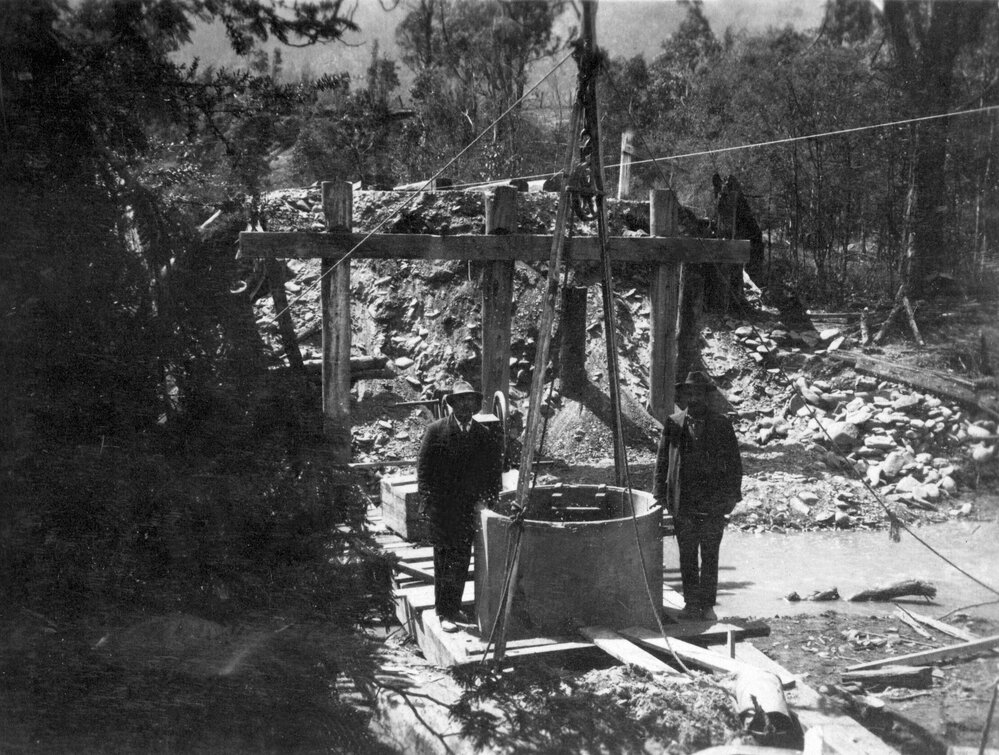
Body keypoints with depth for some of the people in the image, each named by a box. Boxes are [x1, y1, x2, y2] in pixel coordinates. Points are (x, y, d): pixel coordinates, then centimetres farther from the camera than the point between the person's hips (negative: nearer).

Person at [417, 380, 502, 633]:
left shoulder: (484, 434, 7)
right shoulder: (436, 431, -3)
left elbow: (494, 470, 12)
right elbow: (423, 469, -3)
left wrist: (488, 498, 3)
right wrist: (428, 501, -8)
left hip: (470, 508, 4)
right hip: (442, 509, -4)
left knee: (462, 560, 8)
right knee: (444, 560, -2)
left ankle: (454, 607, 20)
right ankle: (444, 613, 2)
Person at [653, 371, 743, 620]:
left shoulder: (721, 424, 2)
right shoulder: (672, 424, 6)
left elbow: (734, 462, 4)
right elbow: (662, 461, 9)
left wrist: (731, 495, -3)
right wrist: (661, 494, 3)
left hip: (713, 504, -1)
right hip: (682, 504, 2)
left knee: (709, 557, 4)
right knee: (687, 557, 7)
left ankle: (706, 603, 13)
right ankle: (691, 602, 16)